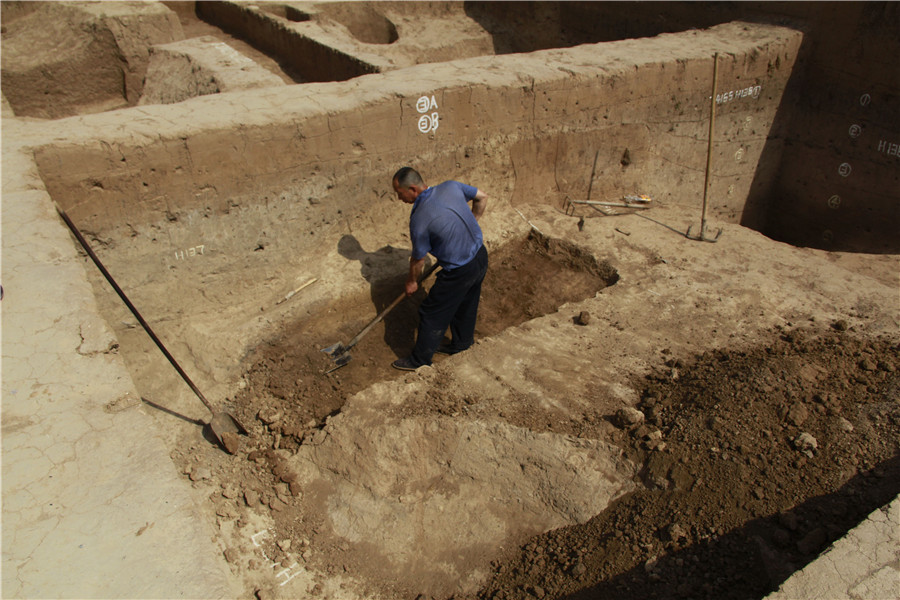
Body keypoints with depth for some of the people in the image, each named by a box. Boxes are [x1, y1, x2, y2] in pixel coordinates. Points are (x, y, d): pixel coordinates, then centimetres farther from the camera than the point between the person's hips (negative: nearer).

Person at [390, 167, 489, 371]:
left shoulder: (419, 219, -23)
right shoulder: (451, 187, -6)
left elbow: (418, 259, -9)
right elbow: (482, 197, 9)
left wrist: (411, 282, 10)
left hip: (459, 273, -8)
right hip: (481, 256, 8)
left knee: (432, 314, 10)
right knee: (466, 305, 28)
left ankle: (420, 359, 26)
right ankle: (461, 343, 49)